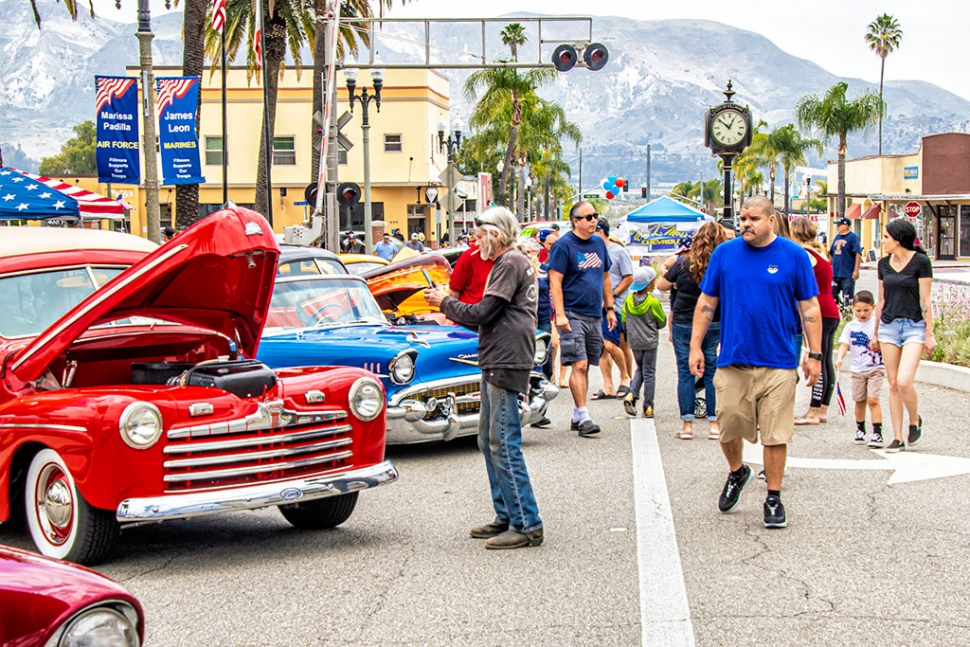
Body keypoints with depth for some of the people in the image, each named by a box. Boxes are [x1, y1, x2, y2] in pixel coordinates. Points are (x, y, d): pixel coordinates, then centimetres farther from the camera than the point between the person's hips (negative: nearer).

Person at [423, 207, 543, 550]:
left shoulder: (510, 263, -11)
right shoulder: (511, 262, 21)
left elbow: (483, 313, -16)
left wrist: (445, 302, -3)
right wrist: (450, 308, 14)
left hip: (506, 362, -11)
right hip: (496, 363, 11)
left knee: (504, 444, -11)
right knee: (489, 441, 15)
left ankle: (526, 525, -9)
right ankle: (506, 517, 20)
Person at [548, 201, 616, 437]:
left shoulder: (599, 243, 13)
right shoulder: (564, 245, -8)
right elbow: (555, 281, -12)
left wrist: (609, 308, 17)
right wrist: (560, 314, -19)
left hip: (594, 315, 7)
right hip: (573, 315, -7)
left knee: (584, 367, 10)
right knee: (579, 365, -11)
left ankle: (577, 415, 18)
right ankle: (583, 417, -11)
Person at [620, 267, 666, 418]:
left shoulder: (628, 300, -5)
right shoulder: (653, 303, -15)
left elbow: (624, 321, 2)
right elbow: (662, 322, -5)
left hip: (634, 342, 4)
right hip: (650, 342, -4)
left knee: (640, 369, 20)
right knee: (649, 373, 4)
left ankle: (631, 395, -1)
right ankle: (648, 407, 6)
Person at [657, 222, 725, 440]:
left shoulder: (684, 262, -10)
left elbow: (661, 285, 0)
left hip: (684, 324, -1)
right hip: (714, 326, 1)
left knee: (685, 374, 6)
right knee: (712, 373, 8)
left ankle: (687, 424, 5)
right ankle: (714, 424, 8)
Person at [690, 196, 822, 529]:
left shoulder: (794, 256, 0)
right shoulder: (724, 253, 5)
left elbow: (809, 308, 3)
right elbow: (706, 302, 10)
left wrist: (814, 355, 0)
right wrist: (695, 346, 6)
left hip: (778, 363, -2)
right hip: (732, 360, 2)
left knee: (775, 434, 1)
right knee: (728, 427, 7)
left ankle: (773, 499, 14)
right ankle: (737, 472, 37)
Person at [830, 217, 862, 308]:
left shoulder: (853, 237, -8)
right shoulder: (837, 237, 14)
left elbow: (858, 254, -14)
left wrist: (856, 271, -19)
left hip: (847, 274, -7)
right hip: (835, 273, 7)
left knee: (847, 298, -3)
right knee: (832, 295, 10)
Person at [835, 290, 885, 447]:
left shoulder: (877, 323, -2)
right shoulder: (850, 326, 4)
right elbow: (844, 344, -2)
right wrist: (840, 358, -19)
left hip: (875, 368, -3)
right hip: (857, 369, 3)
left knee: (873, 399, -14)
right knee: (860, 401, 10)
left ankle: (877, 433, -14)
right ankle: (860, 430, 28)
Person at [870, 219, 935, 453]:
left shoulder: (920, 261, -8)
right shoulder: (883, 264, 8)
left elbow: (925, 300, -7)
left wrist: (929, 334, -9)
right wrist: (875, 334, 17)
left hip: (914, 327, -5)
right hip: (888, 326, 5)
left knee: (904, 381, -18)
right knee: (893, 384, 4)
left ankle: (915, 421, 9)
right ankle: (898, 438, 9)